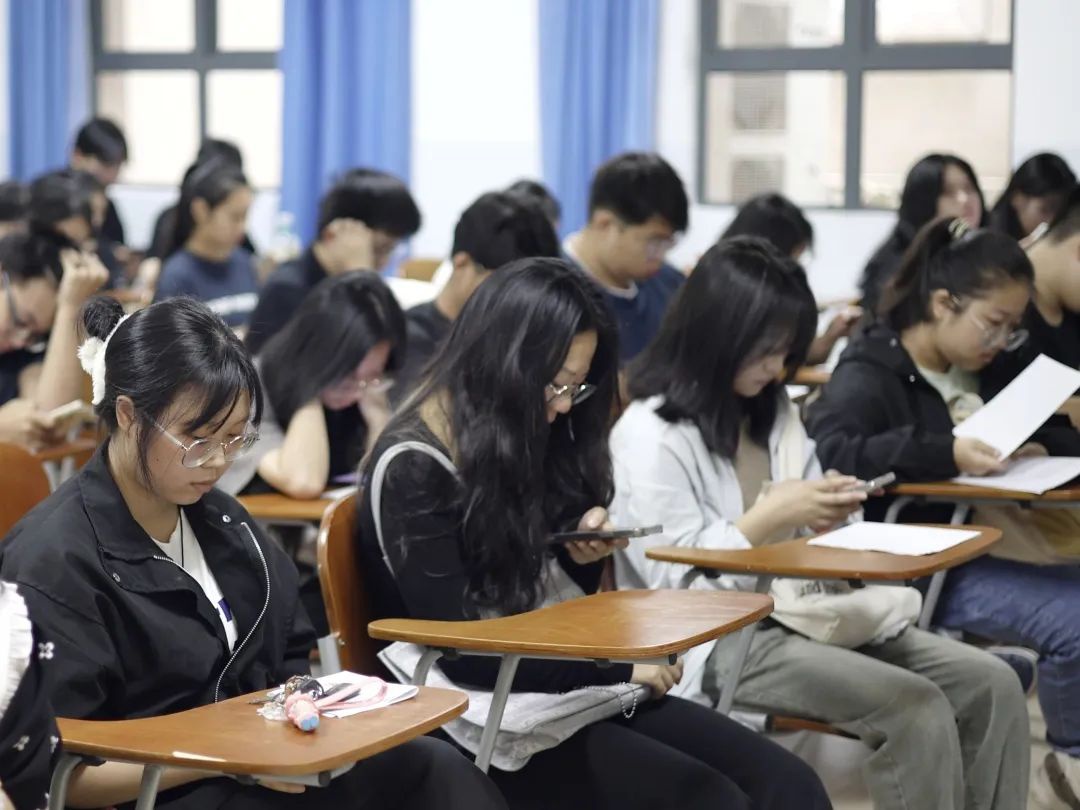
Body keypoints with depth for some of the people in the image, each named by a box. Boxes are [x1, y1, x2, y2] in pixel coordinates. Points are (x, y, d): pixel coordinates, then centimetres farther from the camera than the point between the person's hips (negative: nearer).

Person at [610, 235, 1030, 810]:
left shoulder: (773, 409, 14)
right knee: (915, 708, -26)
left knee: (991, 685, -9)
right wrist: (769, 518, -18)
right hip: (716, 639, -8)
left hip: (799, 608, 8)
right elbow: (676, 581, -15)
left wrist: (825, 517, -3)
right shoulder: (650, 435, -10)